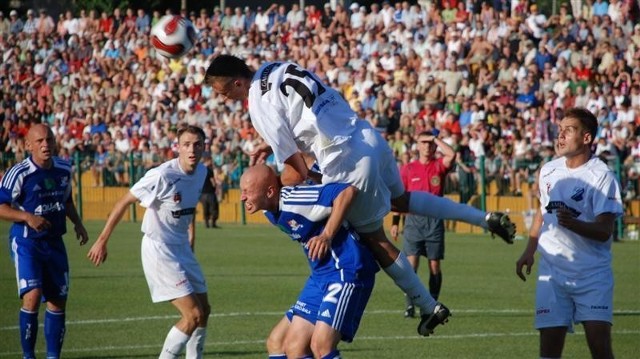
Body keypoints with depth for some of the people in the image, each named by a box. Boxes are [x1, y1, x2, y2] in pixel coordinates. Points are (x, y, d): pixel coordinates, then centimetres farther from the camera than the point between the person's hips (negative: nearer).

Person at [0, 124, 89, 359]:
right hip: (26, 242, -6)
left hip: (54, 242, 6)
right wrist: (28, 217, -27)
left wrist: (77, 223, 8)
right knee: (32, 297, -19)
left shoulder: (64, 169, 4)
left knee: (58, 301, 7)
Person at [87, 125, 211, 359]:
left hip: (182, 249, 8)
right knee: (193, 315, -14)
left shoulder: (201, 172, 0)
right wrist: (102, 241, -12)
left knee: (204, 311, 12)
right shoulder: (163, 176, -22)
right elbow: (124, 202, -14)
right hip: (159, 250, -8)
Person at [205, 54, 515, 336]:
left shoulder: (260, 105, -14)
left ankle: (429, 307, 20)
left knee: (374, 239, 12)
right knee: (400, 200, 32)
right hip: (370, 137, 8)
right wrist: (272, 143, 18)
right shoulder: (278, 69, 9)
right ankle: (486, 218, 29)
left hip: (348, 163, -8)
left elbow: (298, 172, -12)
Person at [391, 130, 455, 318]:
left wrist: (436, 139, -3)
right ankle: (410, 306, -9)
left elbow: (451, 154, -16)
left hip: (434, 219, 0)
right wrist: (395, 222, 5)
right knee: (411, 263, -9)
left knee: (434, 265, 2)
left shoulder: (439, 165, 7)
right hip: (413, 218, 0)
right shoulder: (408, 168, 8)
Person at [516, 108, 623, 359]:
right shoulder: (548, 171, 7)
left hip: (593, 274, -5)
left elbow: (604, 231, -17)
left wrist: (573, 223, -34)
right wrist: (530, 250, 17)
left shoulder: (601, 176, -11)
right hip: (552, 271, 5)